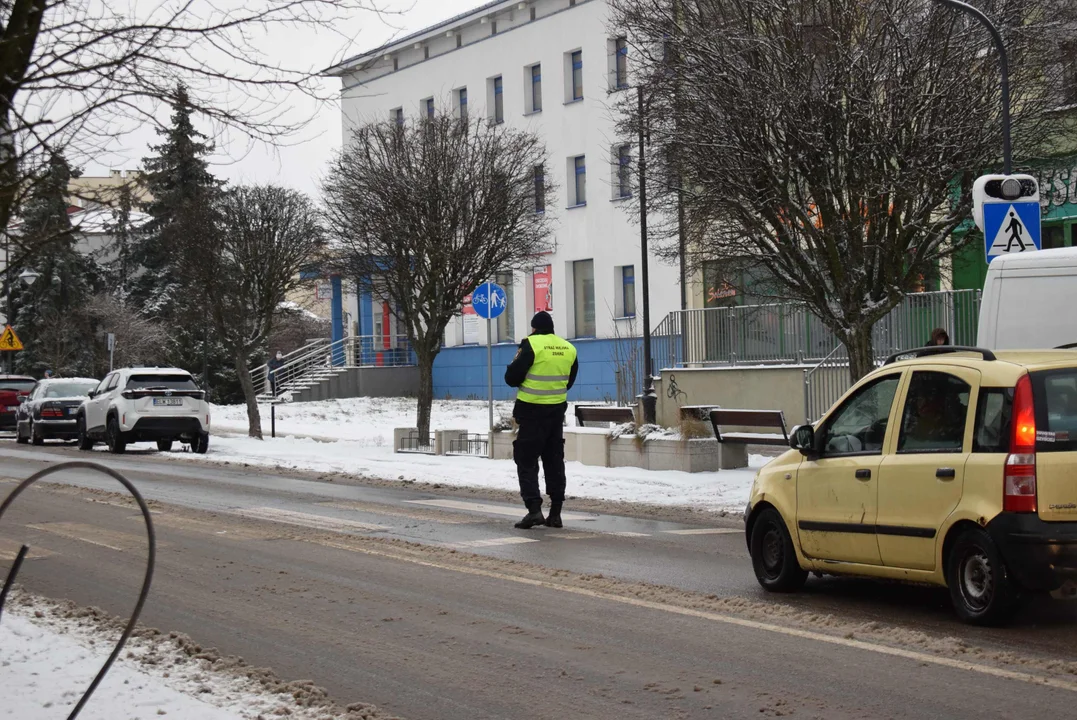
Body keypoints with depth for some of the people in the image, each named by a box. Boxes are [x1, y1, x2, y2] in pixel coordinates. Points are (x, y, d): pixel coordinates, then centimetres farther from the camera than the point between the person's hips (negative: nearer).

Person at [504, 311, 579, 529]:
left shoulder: (531, 344, -13)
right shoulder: (569, 349, 5)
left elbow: (512, 378, -11)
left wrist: (516, 361, 7)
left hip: (531, 411, -5)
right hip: (557, 410, 5)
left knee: (526, 461, 0)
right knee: (554, 461, 13)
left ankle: (534, 508, -13)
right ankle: (555, 513, 13)